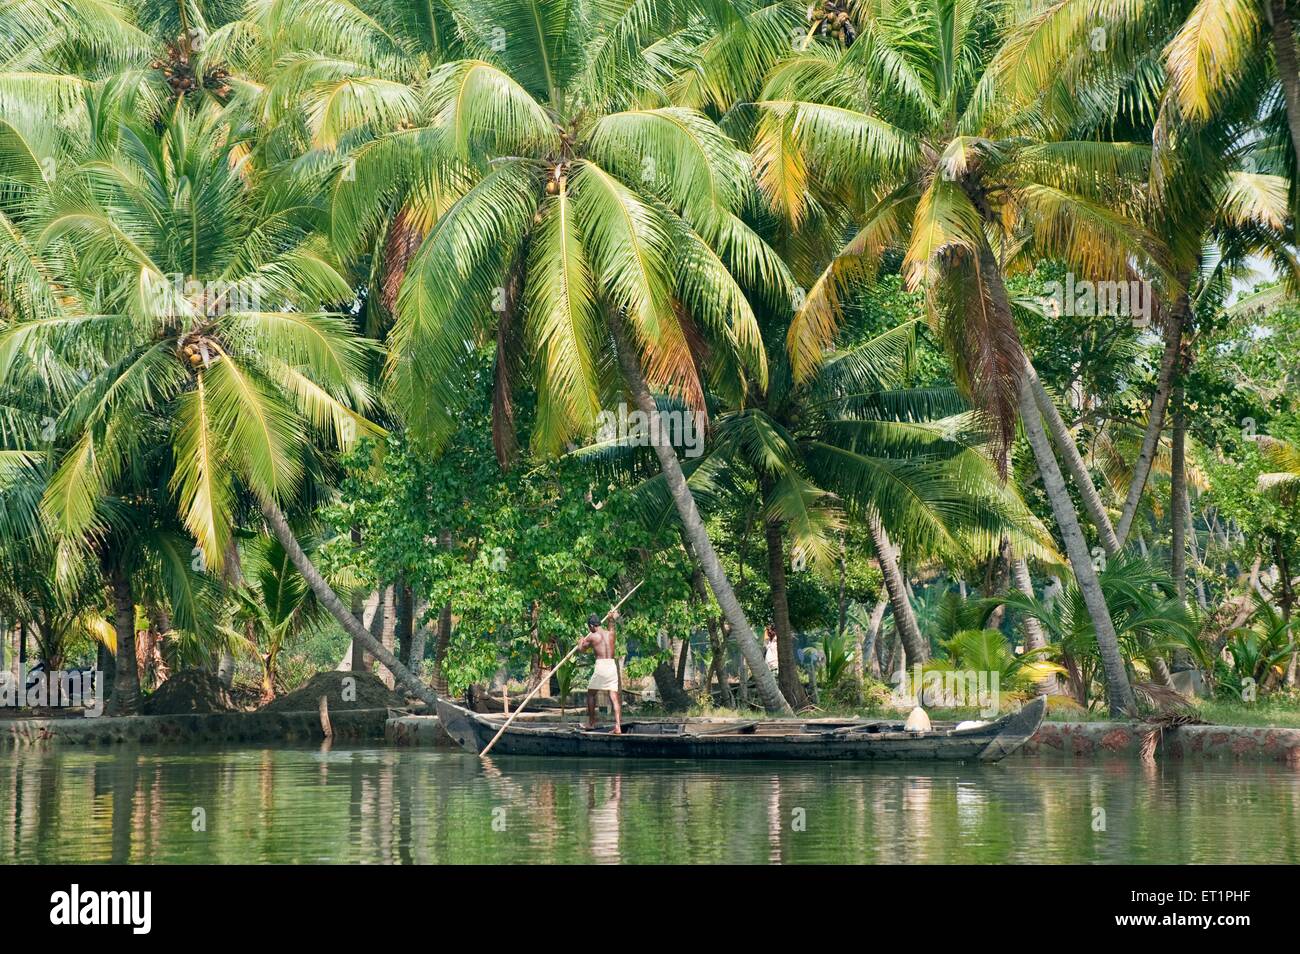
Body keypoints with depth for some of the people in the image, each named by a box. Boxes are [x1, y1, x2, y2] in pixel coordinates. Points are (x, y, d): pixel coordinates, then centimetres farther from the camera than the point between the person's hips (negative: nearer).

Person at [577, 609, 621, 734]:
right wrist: (612, 620, 54)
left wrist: (581, 641, 34)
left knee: (591, 693, 16)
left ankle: (591, 722, 18)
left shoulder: (592, 636, -1)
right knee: (614, 697, -2)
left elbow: (581, 649, 15)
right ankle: (618, 727, -13)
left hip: (601, 665, -4)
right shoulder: (610, 633, 12)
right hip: (612, 666, 4)